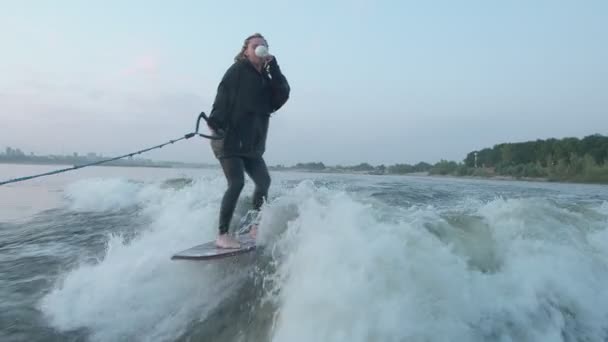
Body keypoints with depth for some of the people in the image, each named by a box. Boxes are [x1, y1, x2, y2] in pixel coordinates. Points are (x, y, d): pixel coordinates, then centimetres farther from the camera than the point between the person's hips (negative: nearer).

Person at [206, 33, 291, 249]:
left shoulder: (266, 78, 17)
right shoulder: (238, 70, -1)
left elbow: (283, 95, 0)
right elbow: (223, 97, -15)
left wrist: (273, 67, -5)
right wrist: (215, 123, -29)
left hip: (252, 143, 7)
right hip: (229, 139, -7)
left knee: (264, 182, 5)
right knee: (237, 183, -16)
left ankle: (255, 227, 18)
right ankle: (222, 234, -9)